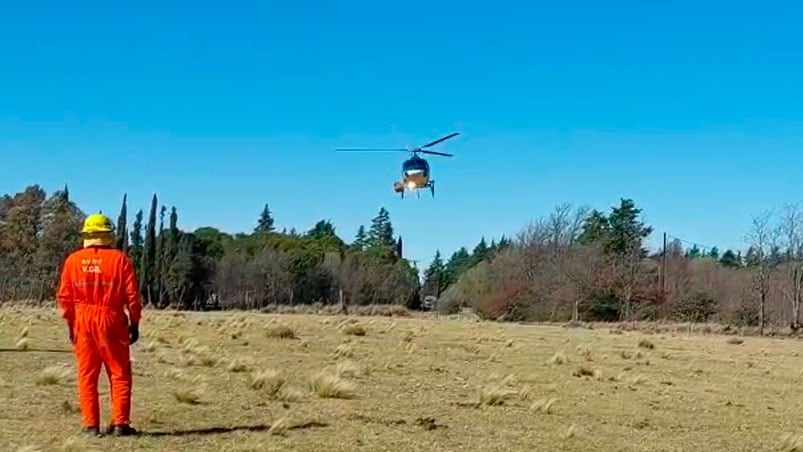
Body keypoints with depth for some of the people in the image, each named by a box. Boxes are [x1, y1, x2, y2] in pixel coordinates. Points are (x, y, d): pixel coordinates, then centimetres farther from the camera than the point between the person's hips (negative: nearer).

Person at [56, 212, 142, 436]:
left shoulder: (73, 260, 2)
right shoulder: (119, 259, -5)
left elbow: (64, 296, 3)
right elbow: (132, 295, -5)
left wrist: (70, 323, 12)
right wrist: (134, 323, 4)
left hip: (83, 321, 2)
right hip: (111, 320, -2)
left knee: (87, 374, 8)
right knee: (119, 373, 6)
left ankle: (91, 425, 8)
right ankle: (120, 423, 3)